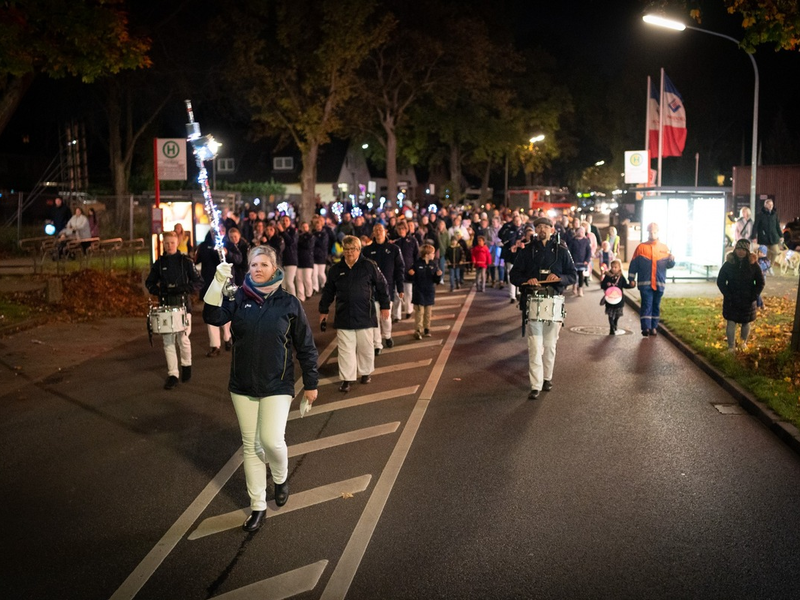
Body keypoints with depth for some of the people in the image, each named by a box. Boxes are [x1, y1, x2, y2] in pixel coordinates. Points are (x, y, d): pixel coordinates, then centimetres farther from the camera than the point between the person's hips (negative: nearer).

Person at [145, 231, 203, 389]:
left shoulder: (186, 261, -1)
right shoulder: (159, 263, 8)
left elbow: (198, 282, -2)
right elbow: (149, 283, 16)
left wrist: (182, 288, -17)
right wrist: (158, 291, -4)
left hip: (183, 304, -3)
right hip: (165, 305, 3)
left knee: (183, 339, -1)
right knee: (168, 341, 0)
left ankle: (186, 366, 26)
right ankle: (172, 375, 6)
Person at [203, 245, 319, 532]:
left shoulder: (289, 303, -4)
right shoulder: (238, 298, -1)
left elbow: (305, 346, 1)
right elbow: (213, 316, -18)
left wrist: (311, 383, 3)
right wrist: (218, 282, -28)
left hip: (277, 385, -2)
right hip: (243, 386, 2)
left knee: (271, 440, -13)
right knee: (250, 446, 8)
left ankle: (281, 477, 22)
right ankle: (258, 506, 21)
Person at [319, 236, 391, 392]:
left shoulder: (369, 266, -4)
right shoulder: (336, 269, 4)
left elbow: (381, 286, 2)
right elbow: (328, 291, 13)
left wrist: (384, 306, 2)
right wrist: (323, 310, 15)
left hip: (365, 315, -1)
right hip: (343, 316, 2)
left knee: (365, 347, 10)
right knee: (345, 349, 2)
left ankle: (365, 372, 29)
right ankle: (347, 379, 8)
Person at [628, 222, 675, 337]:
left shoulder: (664, 248, 8)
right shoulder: (641, 247, 1)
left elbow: (669, 265, 9)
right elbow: (633, 264, 2)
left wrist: (671, 260, -13)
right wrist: (631, 278, -1)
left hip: (659, 283, 3)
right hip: (645, 283, -3)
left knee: (656, 305, 9)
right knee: (646, 304, -9)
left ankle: (653, 327, 17)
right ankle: (646, 327, -13)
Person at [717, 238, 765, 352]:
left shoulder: (753, 264, -6)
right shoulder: (728, 263, -7)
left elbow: (760, 282, 2)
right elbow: (720, 281, -2)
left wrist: (754, 296, -8)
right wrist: (727, 295, -12)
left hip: (747, 300, 1)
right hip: (731, 300, -1)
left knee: (746, 322, 13)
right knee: (731, 323, -2)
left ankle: (744, 342, 38)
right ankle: (731, 346, 9)